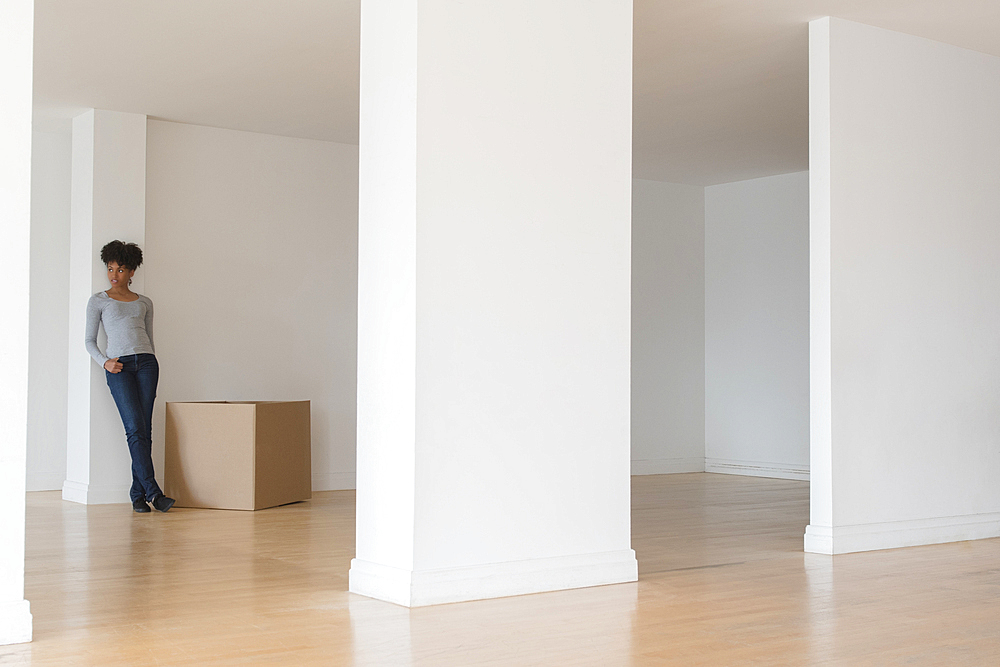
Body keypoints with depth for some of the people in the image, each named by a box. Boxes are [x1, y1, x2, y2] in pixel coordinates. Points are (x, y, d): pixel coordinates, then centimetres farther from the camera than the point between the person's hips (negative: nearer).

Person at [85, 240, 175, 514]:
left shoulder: (144, 303, 18)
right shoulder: (98, 301, 11)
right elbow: (90, 341, 10)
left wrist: (151, 368, 17)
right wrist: (105, 362, -8)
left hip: (146, 362, 3)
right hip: (118, 367, -3)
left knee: (144, 430, -3)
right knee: (135, 428, -14)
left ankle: (138, 494, 1)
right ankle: (152, 491, -17)